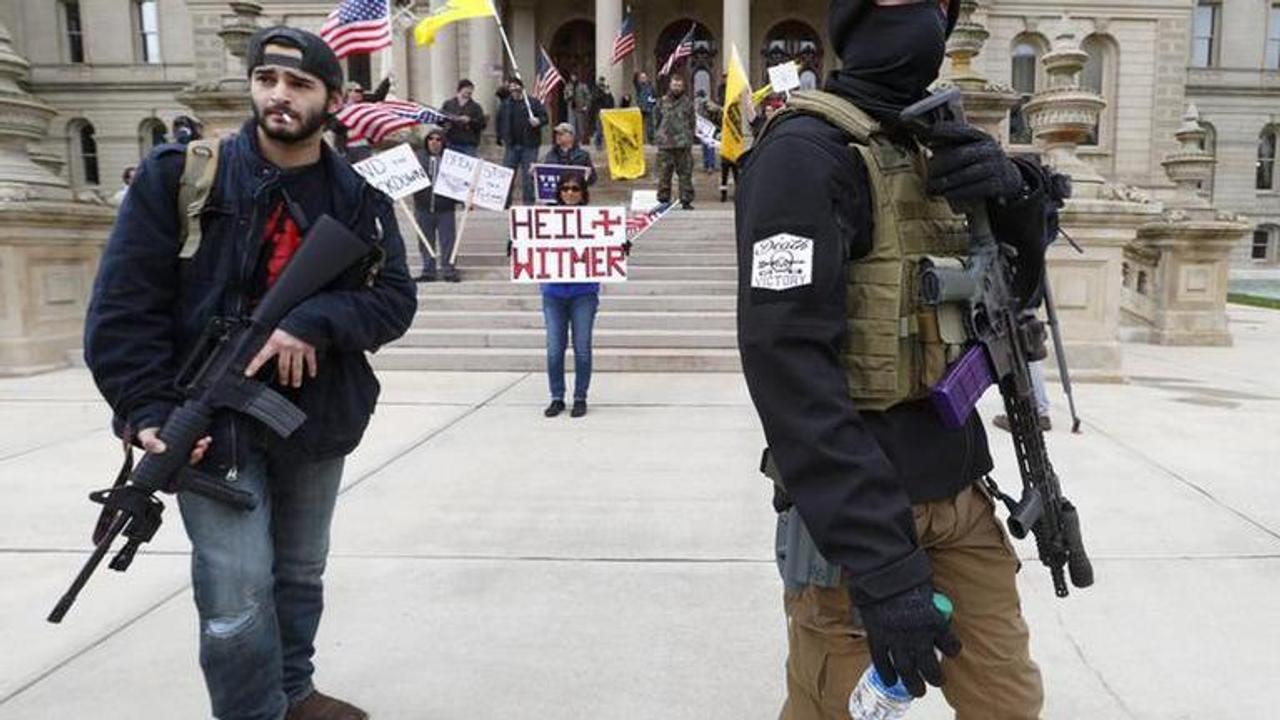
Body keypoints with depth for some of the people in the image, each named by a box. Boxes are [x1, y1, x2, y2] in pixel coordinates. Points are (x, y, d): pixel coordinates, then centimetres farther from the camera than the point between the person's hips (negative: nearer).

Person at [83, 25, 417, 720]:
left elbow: (395, 299, -3)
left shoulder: (360, 196, 2)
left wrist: (314, 322, -21)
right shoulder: (180, 174, -6)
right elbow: (123, 303, -7)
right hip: (213, 424, -3)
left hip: (319, 422, 4)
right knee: (239, 603, -6)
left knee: (301, 576, 19)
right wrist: (148, 411, -16)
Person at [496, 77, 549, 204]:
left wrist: (538, 121, -22)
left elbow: (544, 117, -2)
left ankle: (529, 202, 7)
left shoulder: (533, 102, 0)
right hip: (511, 145, 4)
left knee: (528, 175, 0)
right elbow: (499, 121, 22)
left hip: (529, 145, -4)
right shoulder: (505, 104, 12)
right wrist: (501, 137, 14)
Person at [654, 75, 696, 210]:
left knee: (685, 173, 0)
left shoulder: (687, 102, 8)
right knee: (664, 173, 4)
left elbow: (692, 122, 9)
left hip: (683, 144, -1)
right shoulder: (663, 101, 9)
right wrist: (658, 136, 5)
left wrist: (690, 137, 0)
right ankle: (663, 199, 13)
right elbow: (656, 119, 13)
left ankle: (686, 200, 6)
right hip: (665, 144, 1)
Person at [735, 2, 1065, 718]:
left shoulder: (938, 142, 11)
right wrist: (881, 561, -28)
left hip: (959, 492, 8)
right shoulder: (807, 150, -15)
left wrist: (1015, 194, -7)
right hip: (857, 512, -7)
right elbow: (788, 362, -24)